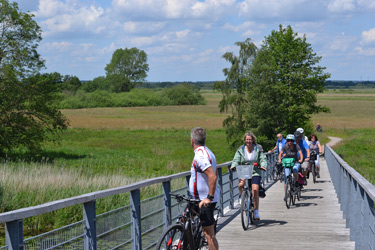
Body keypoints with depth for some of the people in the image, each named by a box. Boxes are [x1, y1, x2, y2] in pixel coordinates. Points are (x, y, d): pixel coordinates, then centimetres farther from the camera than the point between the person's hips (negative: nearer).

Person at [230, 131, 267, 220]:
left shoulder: (258, 149, 5)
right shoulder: (241, 150, 7)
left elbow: (263, 159, -3)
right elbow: (236, 159, -1)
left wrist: (263, 165, -25)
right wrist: (233, 166, -22)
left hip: (255, 172, -1)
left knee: (255, 191, -16)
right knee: (241, 184, -31)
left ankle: (256, 212, -6)